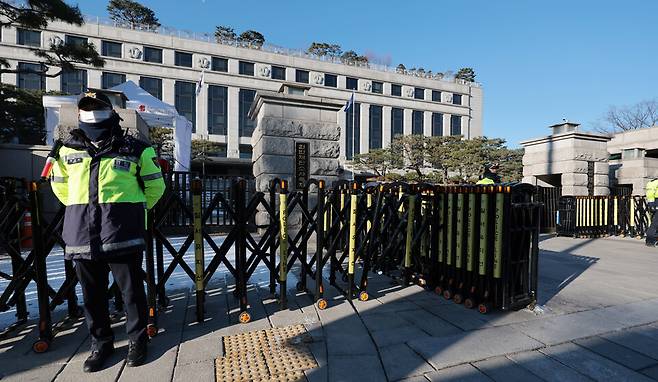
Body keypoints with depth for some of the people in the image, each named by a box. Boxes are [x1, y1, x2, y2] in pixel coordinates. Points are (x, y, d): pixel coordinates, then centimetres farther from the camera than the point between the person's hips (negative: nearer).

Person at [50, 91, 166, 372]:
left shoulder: (135, 149, 1)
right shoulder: (69, 150, 12)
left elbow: (154, 185, 9)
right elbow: (59, 185, 26)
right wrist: (82, 211, 17)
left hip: (122, 233, -4)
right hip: (82, 234, 4)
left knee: (131, 289, 5)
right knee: (92, 293, 14)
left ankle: (137, 340, 23)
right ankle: (101, 344, 32)